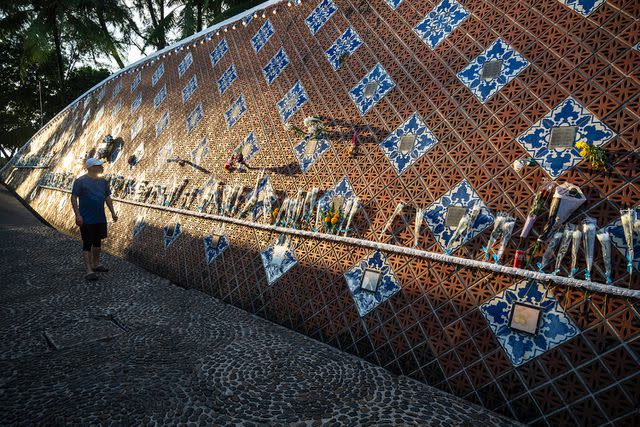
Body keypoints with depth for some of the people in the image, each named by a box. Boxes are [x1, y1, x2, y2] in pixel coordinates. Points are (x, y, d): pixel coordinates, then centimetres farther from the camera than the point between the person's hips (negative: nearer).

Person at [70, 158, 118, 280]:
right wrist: (78, 215, -18)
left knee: (97, 242, 17)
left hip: (100, 218, 6)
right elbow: (73, 198, -12)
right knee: (87, 244, -2)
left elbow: (107, 197, 14)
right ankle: (89, 271, 0)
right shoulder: (80, 181, -10)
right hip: (86, 220, -6)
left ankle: (96, 264, 31)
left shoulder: (103, 181, 8)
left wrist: (112, 212, 10)